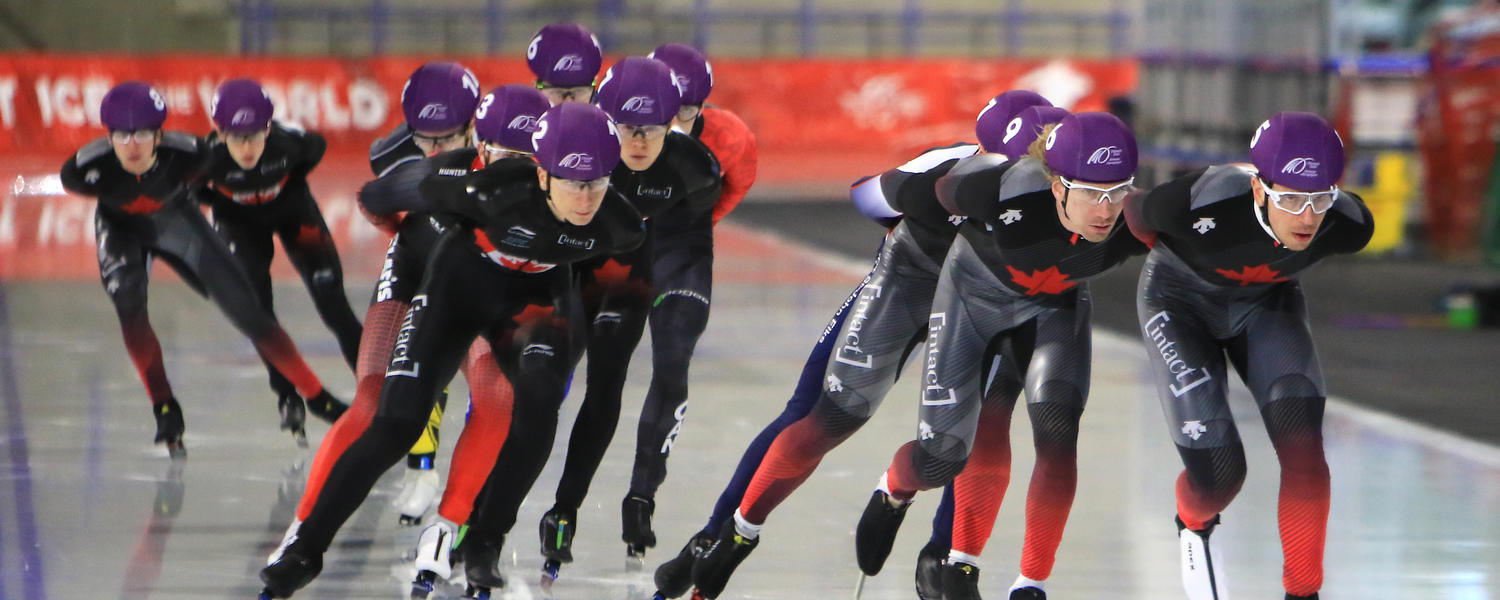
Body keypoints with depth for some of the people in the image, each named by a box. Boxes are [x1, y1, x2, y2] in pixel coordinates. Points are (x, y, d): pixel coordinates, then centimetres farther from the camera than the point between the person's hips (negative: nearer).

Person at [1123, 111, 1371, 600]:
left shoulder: (1349, 226, -29)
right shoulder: (1197, 205, -40)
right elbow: (1135, 216, -15)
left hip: (1265, 303, 3)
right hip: (1180, 300, -3)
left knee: (1302, 446, -18)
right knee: (1219, 472, -10)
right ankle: (1193, 524, 27)